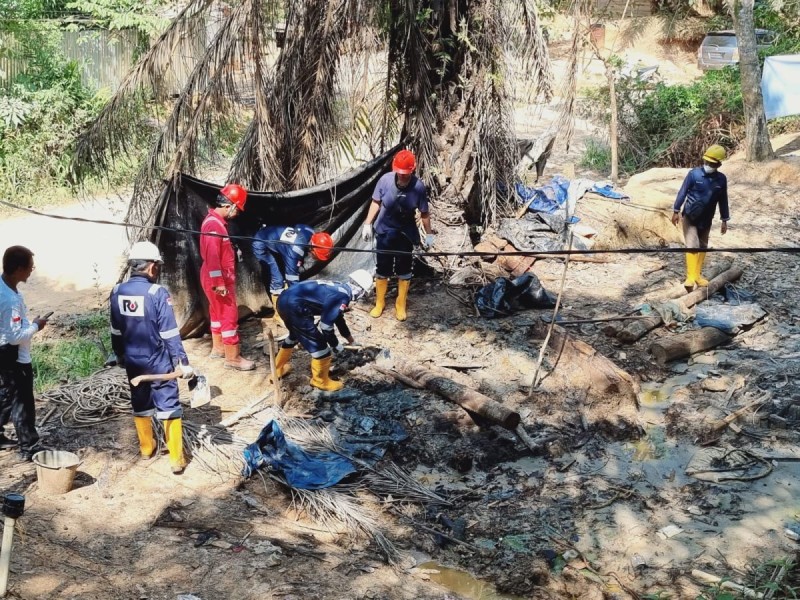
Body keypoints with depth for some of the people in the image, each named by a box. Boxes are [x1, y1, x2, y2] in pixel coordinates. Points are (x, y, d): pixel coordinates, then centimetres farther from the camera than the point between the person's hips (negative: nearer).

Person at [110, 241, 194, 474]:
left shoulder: (117, 292, -2)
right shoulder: (157, 293, -19)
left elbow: (115, 331, 8)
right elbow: (170, 333, -18)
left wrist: (120, 355, 22)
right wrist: (182, 362, -12)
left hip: (133, 361, 5)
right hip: (158, 361, -5)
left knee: (140, 405, 21)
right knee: (169, 407, 2)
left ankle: (146, 447, 35)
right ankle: (176, 459, 3)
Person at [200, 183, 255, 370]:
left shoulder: (216, 221, 11)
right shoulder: (213, 224, -22)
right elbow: (212, 256, -27)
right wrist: (219, 282, -27)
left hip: (220, 278, 11)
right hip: (217, 279, -11)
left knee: (218, 312, 20)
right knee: (230, 315, -6)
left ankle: (218, 348, 33)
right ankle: (232, 358, -1)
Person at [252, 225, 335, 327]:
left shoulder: (311, 233, -18)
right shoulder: (294, 249, -38)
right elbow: (292, 280, -31)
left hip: (275, 238, 8)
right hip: (262, 244, -8)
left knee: (286, 274, 4)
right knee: (277, 280, -13)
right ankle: (279, 315, -1)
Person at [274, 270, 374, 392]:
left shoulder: (339, 289, 17)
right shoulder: (342, 297, -13)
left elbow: (337, 316, 35)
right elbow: (326, 324, -13)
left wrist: (349, 337, 48)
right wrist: (335, 345, 4)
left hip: (285, 300, 10)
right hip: (293, 306, -10)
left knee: (296, 334, 35)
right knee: (319, 344, 1)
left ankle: (278, 368, 52)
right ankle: (321, 381, 20)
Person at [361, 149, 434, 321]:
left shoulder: (418, 187, -19)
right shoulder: (385, 180, -19)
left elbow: (424, 212, -6)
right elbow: (376, 202, -3)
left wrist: (429, 234, 0)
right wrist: (368, 224, -1)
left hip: (405, 234, 0)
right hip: (384, 231, 0)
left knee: (404, 270, 11)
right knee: (382, 268, 11)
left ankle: (401, 305, 28)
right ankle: (379, 303, 29)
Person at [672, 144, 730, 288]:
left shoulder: (721, 179, -5)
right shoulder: (694, 174, -15)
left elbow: (723, 200, 5)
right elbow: (683, 192, -9)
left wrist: (725, 220, 8)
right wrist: (676, 211, -10)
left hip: (706, 220, 4)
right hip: (689, 217, -4)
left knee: (703, 247, 12)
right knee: (692, 246, -12)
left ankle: (698, 275, 23)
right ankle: (690, 277, -11)